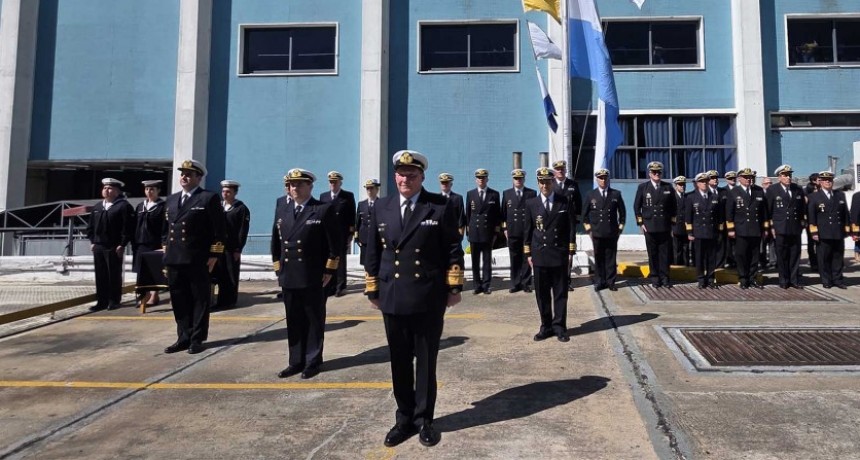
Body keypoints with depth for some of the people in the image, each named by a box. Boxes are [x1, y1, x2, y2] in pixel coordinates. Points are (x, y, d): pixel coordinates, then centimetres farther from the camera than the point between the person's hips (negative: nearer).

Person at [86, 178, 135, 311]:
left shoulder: (124, 206, -6)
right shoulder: (97, 207, 16)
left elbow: (128, 227, -12)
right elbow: (90, 226, 19)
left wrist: (122, 244, -15)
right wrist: (92, 241, 9)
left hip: (114, 248, -6)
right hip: (98, 246, 6)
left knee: (114, 275, 3)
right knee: (100, 275, 9)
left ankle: (114, 301, 12)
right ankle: (102, 301, 16)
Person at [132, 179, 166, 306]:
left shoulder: (163, 207, -4)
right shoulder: (140, 206, 14)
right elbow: (135, 225, 13)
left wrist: (164, 243, -14)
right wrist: (134, 243, 8)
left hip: (155, 244, -6)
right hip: (140, 244, 6)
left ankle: (154, 296, 6)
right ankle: (147, 295, 18)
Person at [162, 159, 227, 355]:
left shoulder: (209, 198, -4)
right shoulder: (171, 200, 16)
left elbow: (220, 230, -8)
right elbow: (165, 228, 23)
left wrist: (214, 255, -11)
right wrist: (166, 250, 15)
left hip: (198, 260, -6)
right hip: (174, 260, 6)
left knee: (199, 300, 4)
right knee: (179, 300, 10)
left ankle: (197, 339, 13)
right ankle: (184, 337, 20)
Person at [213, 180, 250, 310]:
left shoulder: (241, 208, -1)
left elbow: (243, 231, -7)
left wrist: (238, 249, -12)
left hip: (232, 249, -4)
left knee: (231, 277, 3)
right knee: (220, 275, 6)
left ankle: (230, 301, 12)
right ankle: (222, 301, 15)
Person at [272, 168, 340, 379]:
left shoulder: (324, 209, -4)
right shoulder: (281, 210, 12)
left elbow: (335, 242, -6)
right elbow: (276, 241, 16)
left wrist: (329, 271, -9)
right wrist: (278, 269, 10)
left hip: (314, 277, -5)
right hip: (288, 277, 5)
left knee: (314, 321, 6)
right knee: (294, 322, 11)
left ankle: (313, 362, 17)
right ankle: (296, 361, 22)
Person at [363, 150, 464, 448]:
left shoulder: (441, 206, -2)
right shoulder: (382, 208, 7)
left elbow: (453, 250, -1)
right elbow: (373, 253, 10)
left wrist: (454, 287, -4)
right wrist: (373, 290, 9)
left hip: (429, 299, -2)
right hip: (393, 299, 3)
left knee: (426, 362, 9)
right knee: (399, 363, 12)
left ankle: (424, 419, 24)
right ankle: (404, 419, 26)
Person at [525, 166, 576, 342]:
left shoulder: (565, 202, 2)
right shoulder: (531, 204, 5)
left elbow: (571, 228, 3)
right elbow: (528, 230, 7)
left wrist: (571, 251, -2)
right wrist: (528, 254, 4)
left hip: (560, 255, -1)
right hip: (539, 255, 1)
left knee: (560, 293, 4)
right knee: (542, 293, 6)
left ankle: (559, 326, 13)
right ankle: (546, 326, 16)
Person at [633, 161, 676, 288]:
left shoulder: (668, 187, 7)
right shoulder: (643, 187, 3)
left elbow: (673, 206, 10)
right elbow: (637, 206, 4)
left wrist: (672, 223, 6)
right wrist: (640, 223, -1)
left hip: (665, 227, 1)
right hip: (649, 226, -1)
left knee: (665, 253, 1)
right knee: (653, 254, 4)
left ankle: (665, 277, 9)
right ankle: (655, 278, 12)